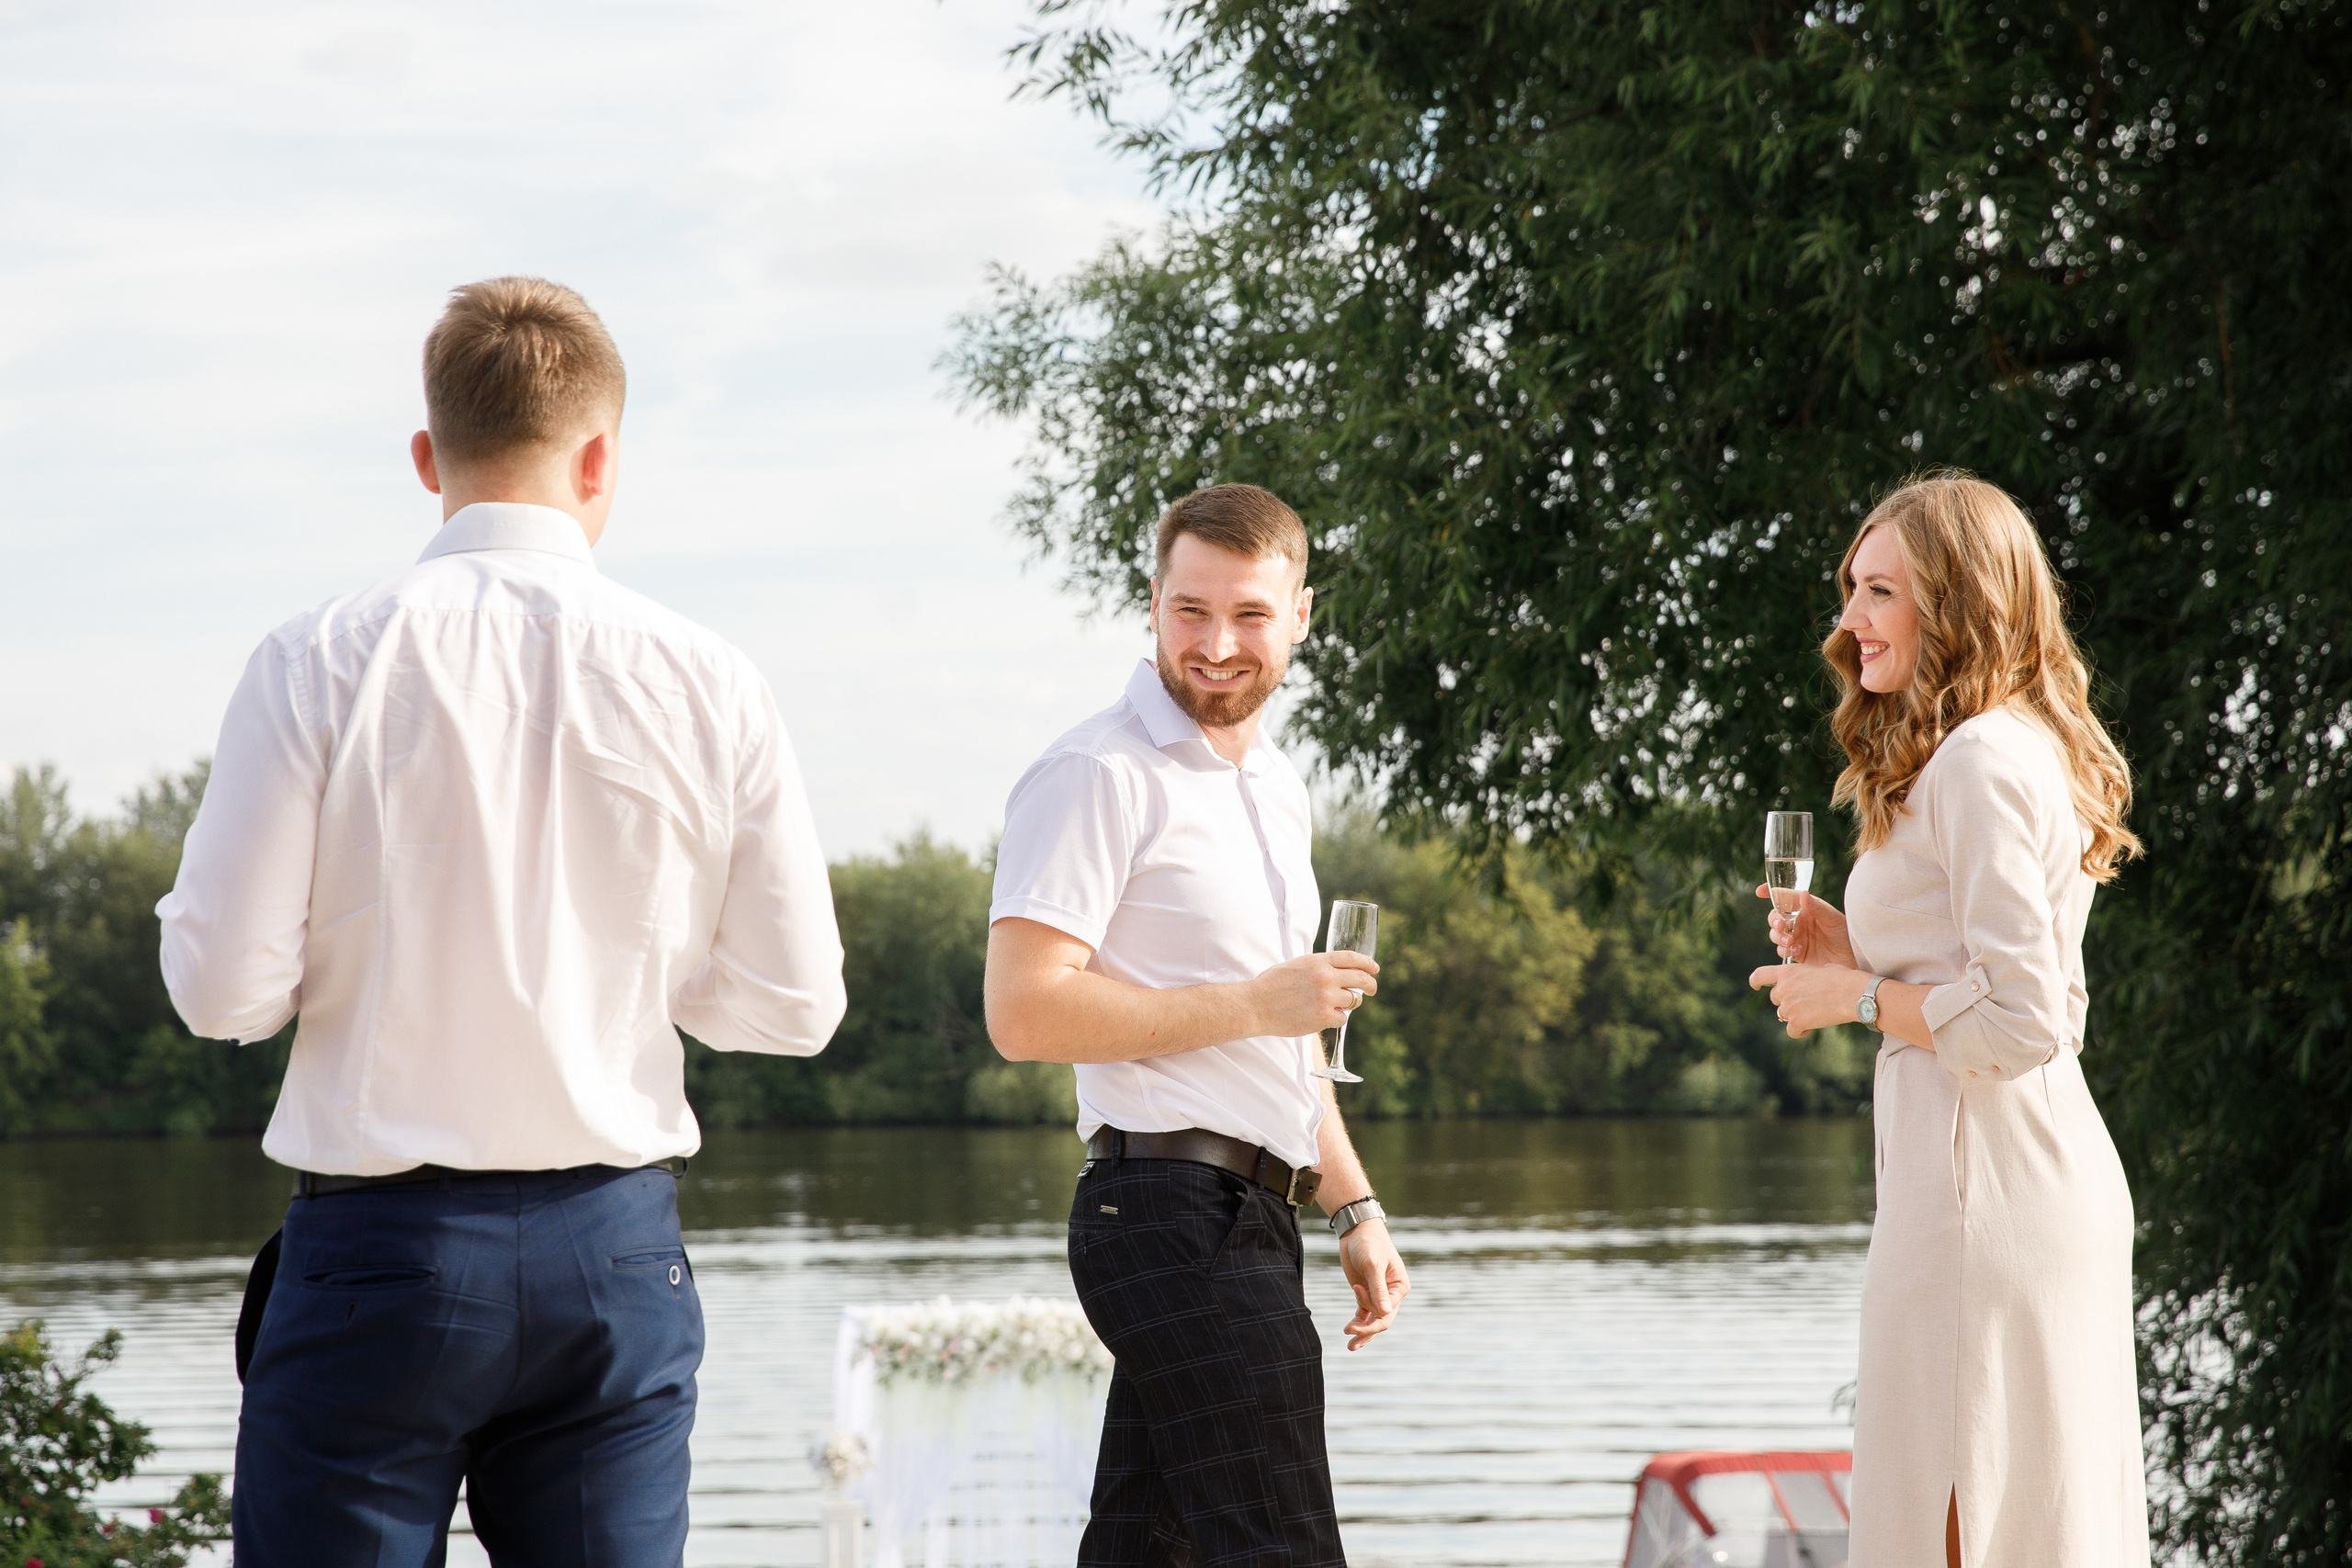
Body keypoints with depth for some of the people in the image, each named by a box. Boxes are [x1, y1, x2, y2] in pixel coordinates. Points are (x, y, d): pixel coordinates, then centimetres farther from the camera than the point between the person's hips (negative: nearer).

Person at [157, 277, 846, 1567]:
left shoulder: (320, 663, -6)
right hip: (618, 1245, 2)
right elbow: (795, 1006, 4)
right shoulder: (710, 685, -1)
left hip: (381, 1240, -2)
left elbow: (223, 986, -8)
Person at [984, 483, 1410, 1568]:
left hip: (1243, 1221, 9)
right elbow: (1024, 1012, -18)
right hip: (1176, 1216, -9)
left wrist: (1355, 1211, 22)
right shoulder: (1101, 776, -9)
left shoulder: (1274, 788, 21)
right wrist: (1253, 1003, -16)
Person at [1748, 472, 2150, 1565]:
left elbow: (2018, 1022, -21)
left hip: (1979, 1189, -10)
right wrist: (1861, 955, 15)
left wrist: (1855, 995, -8)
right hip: (2055, 1178, 10)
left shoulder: (1978, 763, -14)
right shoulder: (2024, 749, 17)